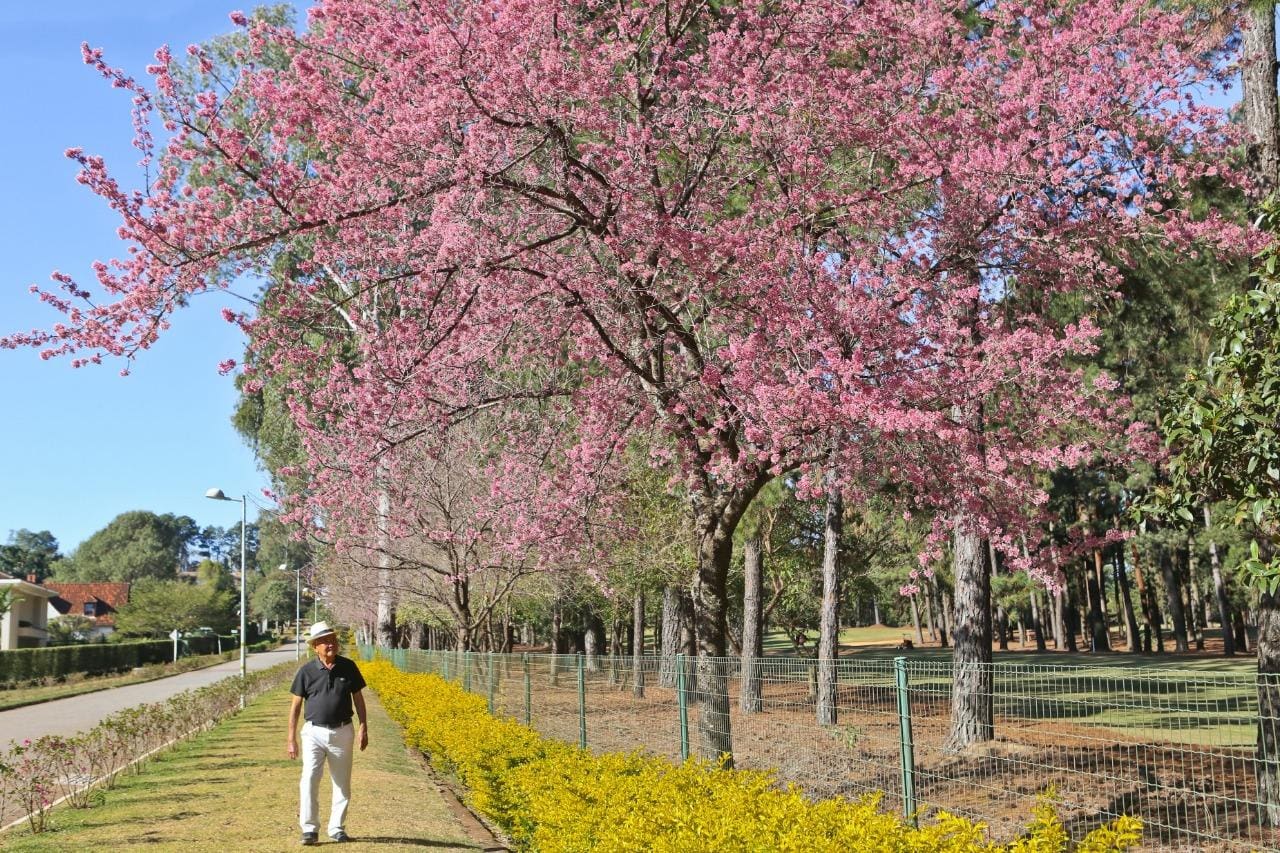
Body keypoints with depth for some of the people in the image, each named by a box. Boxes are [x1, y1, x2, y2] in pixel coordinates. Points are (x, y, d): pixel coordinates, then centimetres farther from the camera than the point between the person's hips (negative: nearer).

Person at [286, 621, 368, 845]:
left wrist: (363, 727, 0)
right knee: (309, 779, -14)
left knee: (342, 784, 8)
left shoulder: (348, 667, 1)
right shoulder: (307, 671, -4)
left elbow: (358, 698, 9)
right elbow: (295, 705, 1)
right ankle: (310, 829, -7)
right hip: (314, 733, -2)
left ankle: (337, 828, 21)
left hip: (342, 732, 2)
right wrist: (291, 739, -2)